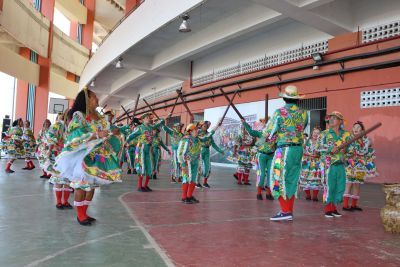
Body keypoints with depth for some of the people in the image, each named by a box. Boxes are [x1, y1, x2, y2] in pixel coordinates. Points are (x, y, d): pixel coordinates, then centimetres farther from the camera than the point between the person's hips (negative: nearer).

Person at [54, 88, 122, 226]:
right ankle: (80, 214, 10)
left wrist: (111, 134, 2)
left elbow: (104, 134, 21)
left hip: (98, 156, 7)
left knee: (92, 185, 10)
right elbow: (77, 136, -19)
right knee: (82, 185, -2)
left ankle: (84, 212, 21)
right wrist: (96, 135, -25)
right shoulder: (79, 116, -8)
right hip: (84, 156, -7)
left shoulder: (99, 117, 13)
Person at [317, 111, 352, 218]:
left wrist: (345, 149, -7)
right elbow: (318, 147, -6)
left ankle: (334, 208, 20)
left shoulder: (346, 134, 9)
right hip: (329, 164, -4)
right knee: (328, 186, -3)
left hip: (341, 164, 4)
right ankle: (328, 209, 7)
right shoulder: (325, 133, 0)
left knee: (340, 186, 7)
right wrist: (330, 149, -19)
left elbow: (350, 147, 14)